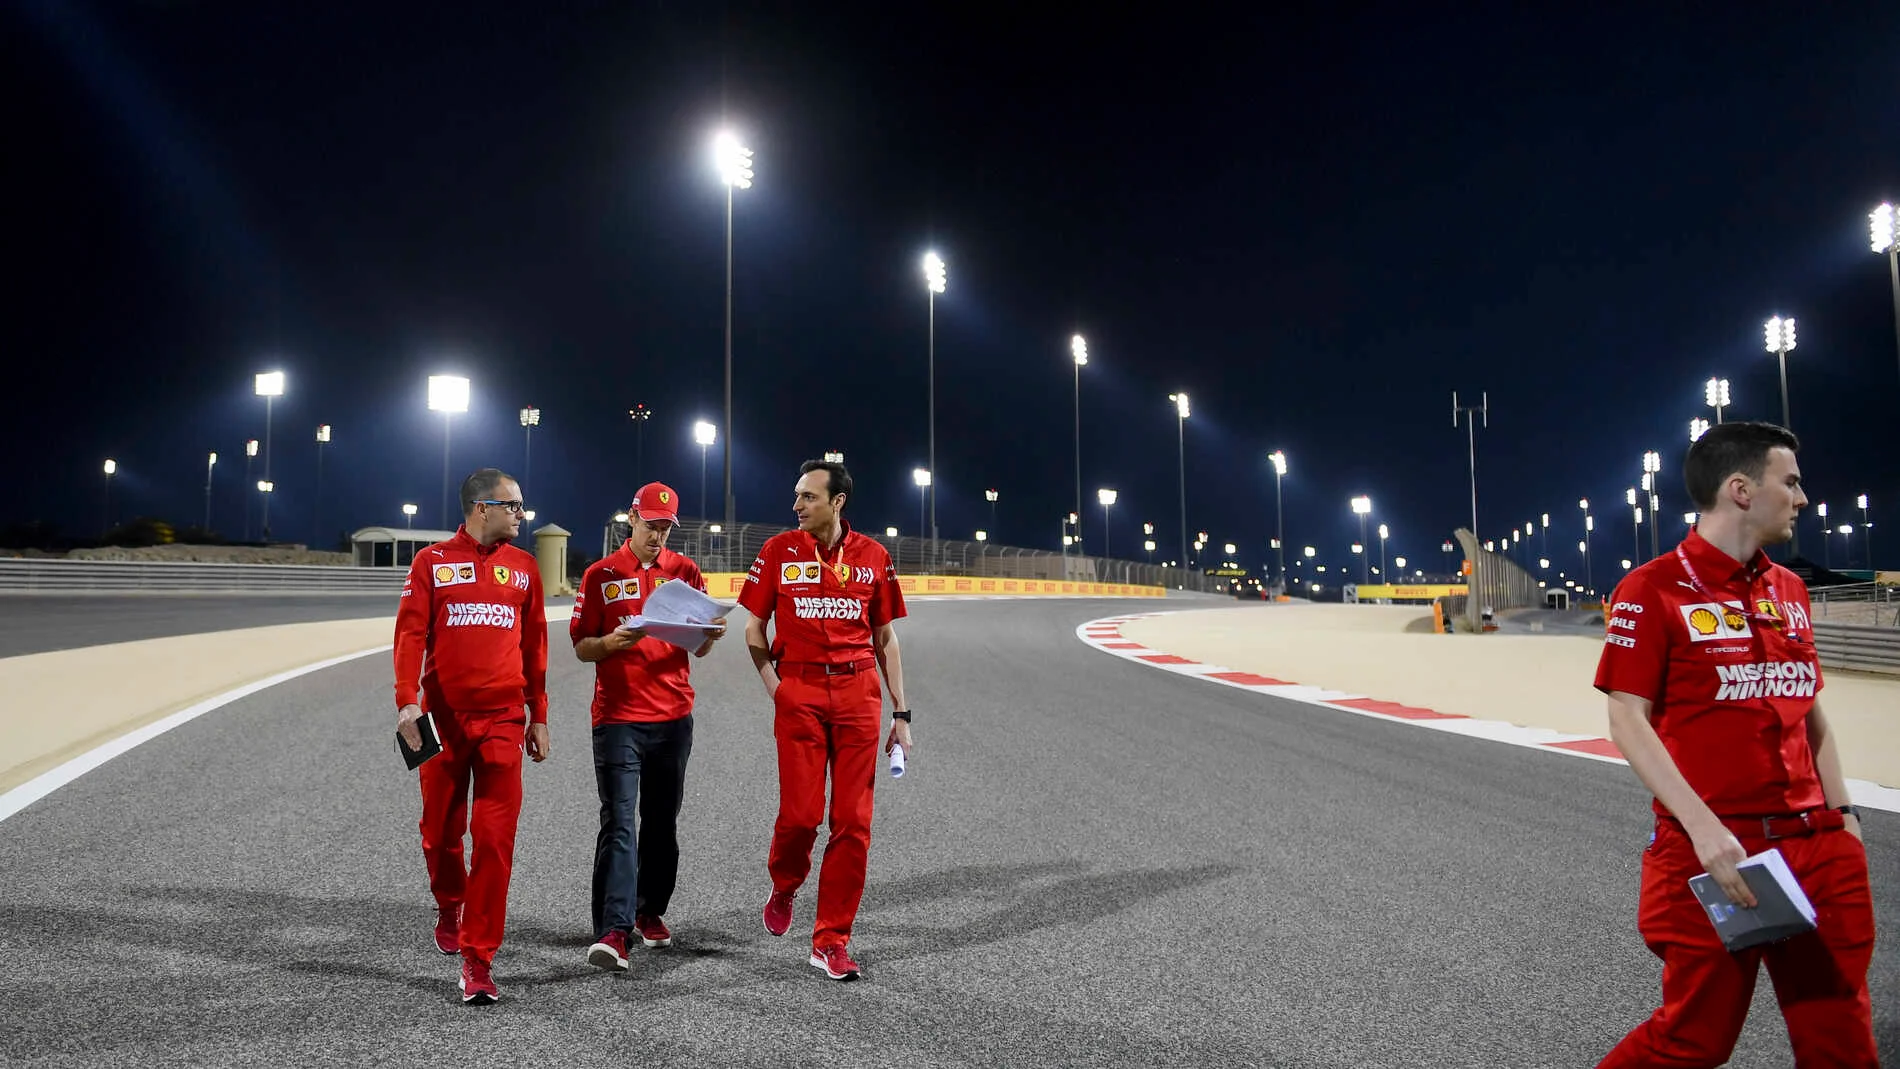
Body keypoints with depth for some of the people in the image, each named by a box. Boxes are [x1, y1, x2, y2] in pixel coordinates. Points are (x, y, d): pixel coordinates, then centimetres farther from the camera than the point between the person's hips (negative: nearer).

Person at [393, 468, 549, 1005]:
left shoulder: (523, 567, 10)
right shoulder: (432, 562, 3)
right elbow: (411, 633, -3)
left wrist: (538, 717, 12)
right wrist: (407, 701, -15)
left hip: (503, 720, 1)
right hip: (444, 717, -1)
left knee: (494, 839, -6)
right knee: (441, 831, 11)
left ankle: (478, 960, 0)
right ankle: (449, 905, 42)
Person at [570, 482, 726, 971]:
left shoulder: (686, 571, 8)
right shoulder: (601, 574, 2)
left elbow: (699, 647, 10)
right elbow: (581, 647, 1)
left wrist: (711, 635, -13)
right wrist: (611, 642, -20)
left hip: (673, 718, 3)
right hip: (617, 717, -3)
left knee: (662, 822, 12)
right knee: (619, 823, -9)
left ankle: (650, 912, 26)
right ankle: (613, 931, -12)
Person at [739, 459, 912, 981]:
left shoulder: (873, 556, 6)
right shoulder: (779, 550, 4)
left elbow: (886, 639, 11)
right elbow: (755, 629, 8)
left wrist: (901, 713, 8)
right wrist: (774, 687, -6)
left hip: (858, 693, 1)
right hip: (799, 691, -1)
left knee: (853, 820, 0)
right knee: (800, 814, -5)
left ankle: (831, 940, 12)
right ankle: (783, 888, 29)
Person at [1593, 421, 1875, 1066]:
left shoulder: (1790, 590, 13)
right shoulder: (1653, 590, -8)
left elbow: (1809, 711, 20)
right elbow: (1628, 721, -12)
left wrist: (1842, 812, 12)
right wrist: (1702, 826, -20)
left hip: (1817, 848, 7)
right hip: (1713, 853, -6)